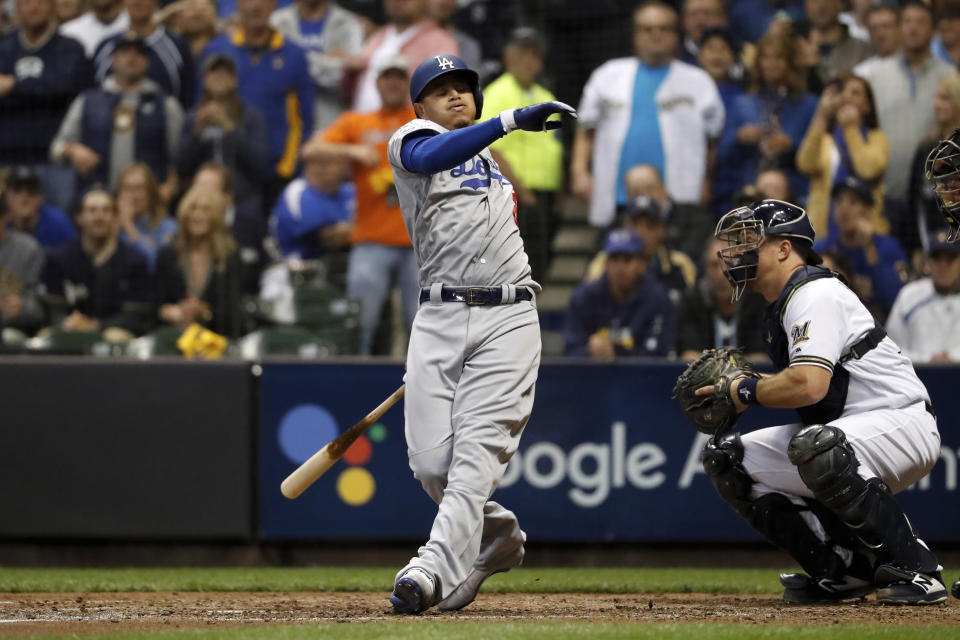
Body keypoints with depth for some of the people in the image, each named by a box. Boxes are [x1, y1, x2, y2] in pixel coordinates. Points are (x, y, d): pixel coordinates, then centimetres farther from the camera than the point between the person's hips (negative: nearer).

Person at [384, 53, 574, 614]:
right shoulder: (413, 139, 5)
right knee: (431, 461, -7)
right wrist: (512, 120, -31)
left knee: (478, 447, -16)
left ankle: (435, 570, -28)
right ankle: (499, 537, 20)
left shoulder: (492, 165, 25)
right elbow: (430, 156, -21)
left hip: (508, 317, 3)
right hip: (440, 318, -3)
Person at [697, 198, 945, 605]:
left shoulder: (814, 294, -17)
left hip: (904, 423, -10)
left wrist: (747, 392, -13)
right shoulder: (778, 307, 14)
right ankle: (845, 571, 1)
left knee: (815, 447, -40)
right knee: (727, 459, 3)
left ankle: (914, 568, -26)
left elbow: (809, 385, -30)